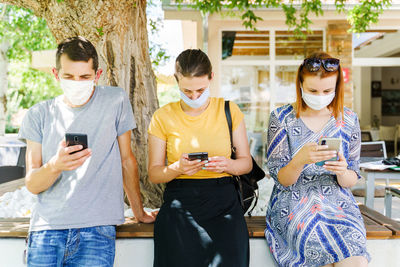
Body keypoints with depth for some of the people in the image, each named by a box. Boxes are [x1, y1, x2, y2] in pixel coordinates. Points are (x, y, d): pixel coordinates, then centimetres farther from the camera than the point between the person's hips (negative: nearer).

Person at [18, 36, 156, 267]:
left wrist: (139, 213, 17)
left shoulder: (115, 101, 2)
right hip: (47, 229, 2)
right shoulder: (39, 116, 7)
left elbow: (127, 160, 10)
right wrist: (55, 166, -19)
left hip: (97, 229, -1)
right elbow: (32, 185, 3)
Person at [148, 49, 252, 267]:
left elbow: (246, 162, 9)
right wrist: (177, 168, -16)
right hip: (180, 205, 0)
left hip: (223, 202, 0)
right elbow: (154, 173, 4)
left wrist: (228, 165, -13)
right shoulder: (163, 116, 3)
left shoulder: (229, 111, 6)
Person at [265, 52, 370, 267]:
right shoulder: (281, 118, -1)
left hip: (338, 202, 2)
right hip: (294, 203, -1)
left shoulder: (348, 120, 6)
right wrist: (300, 160, -25)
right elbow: (282, 180, -4)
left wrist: (343, 172, -16)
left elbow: (351, 181, 8)